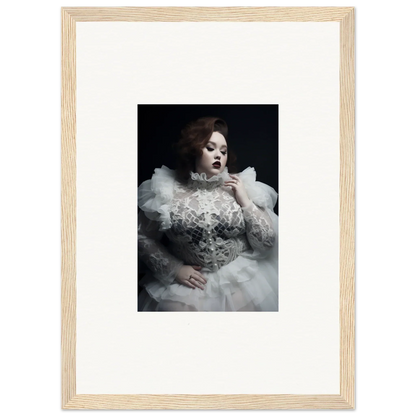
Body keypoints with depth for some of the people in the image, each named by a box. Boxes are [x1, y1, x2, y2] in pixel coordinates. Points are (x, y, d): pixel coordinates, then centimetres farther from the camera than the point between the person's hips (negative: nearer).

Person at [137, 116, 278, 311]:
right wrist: (173, 269, -6)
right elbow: (142, 236, 3)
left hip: (240, 279, 1)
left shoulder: (241, 186, 2)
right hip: (187, 281, -1)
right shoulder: (167, 191, -1)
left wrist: (245, 201, -8)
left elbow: (268, 241, 0)